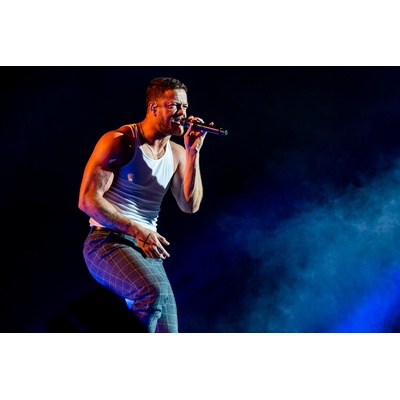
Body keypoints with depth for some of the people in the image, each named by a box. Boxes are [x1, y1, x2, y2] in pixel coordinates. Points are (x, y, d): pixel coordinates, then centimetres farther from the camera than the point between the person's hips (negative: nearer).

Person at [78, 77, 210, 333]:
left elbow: (190, 205, 1)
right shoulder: (120, 141, -7)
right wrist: (137, 230, -21)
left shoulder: (177, 153, 11)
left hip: (147, 249, 7)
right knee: (154, 290, -36)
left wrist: (193, 152, -7)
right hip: (107, 242, -7)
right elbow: (88, 199, -13)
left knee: (167, 332, 2)